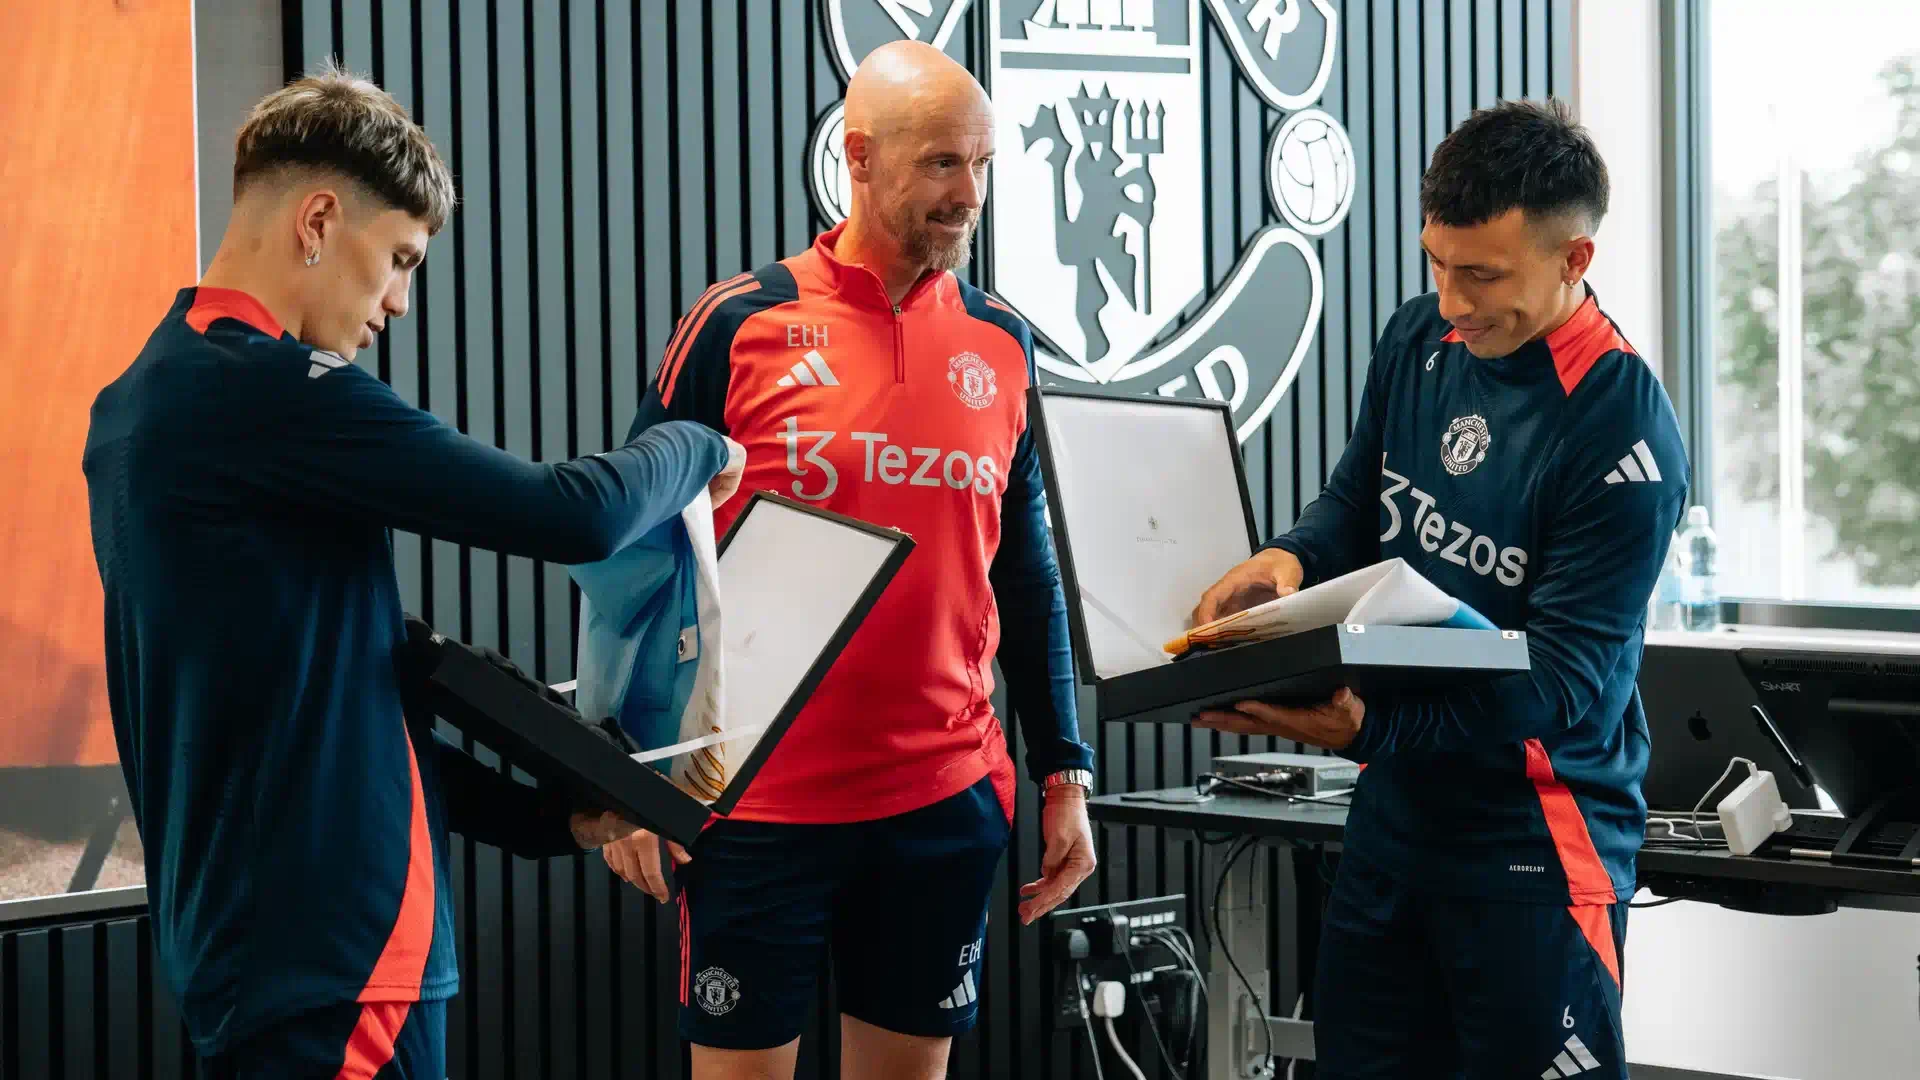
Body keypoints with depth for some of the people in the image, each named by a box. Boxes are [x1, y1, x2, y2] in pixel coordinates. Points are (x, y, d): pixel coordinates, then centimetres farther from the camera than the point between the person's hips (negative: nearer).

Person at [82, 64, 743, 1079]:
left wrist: (544, 818, 16)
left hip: (245, 936, 10)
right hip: (334, 950, -10)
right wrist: (696, 449, 4)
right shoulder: (267, 388, -16)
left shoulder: (148, 399, 13)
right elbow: (575, 516, -17)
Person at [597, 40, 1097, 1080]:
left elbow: (1026, 574, 12)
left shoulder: (1001, 344, 5)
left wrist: (1063, 769, 9)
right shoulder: (740, 325, -6)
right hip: (759, 805, -3)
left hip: (947, 805, 3)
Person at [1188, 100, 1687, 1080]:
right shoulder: (1419, 341, 1)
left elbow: (1562, 682, -23)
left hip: (1534, 840, -7)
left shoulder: (1623, 430, -20)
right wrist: (1292, 558, -7)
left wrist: (1364, 727, -35)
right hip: (1396, 807, 7)